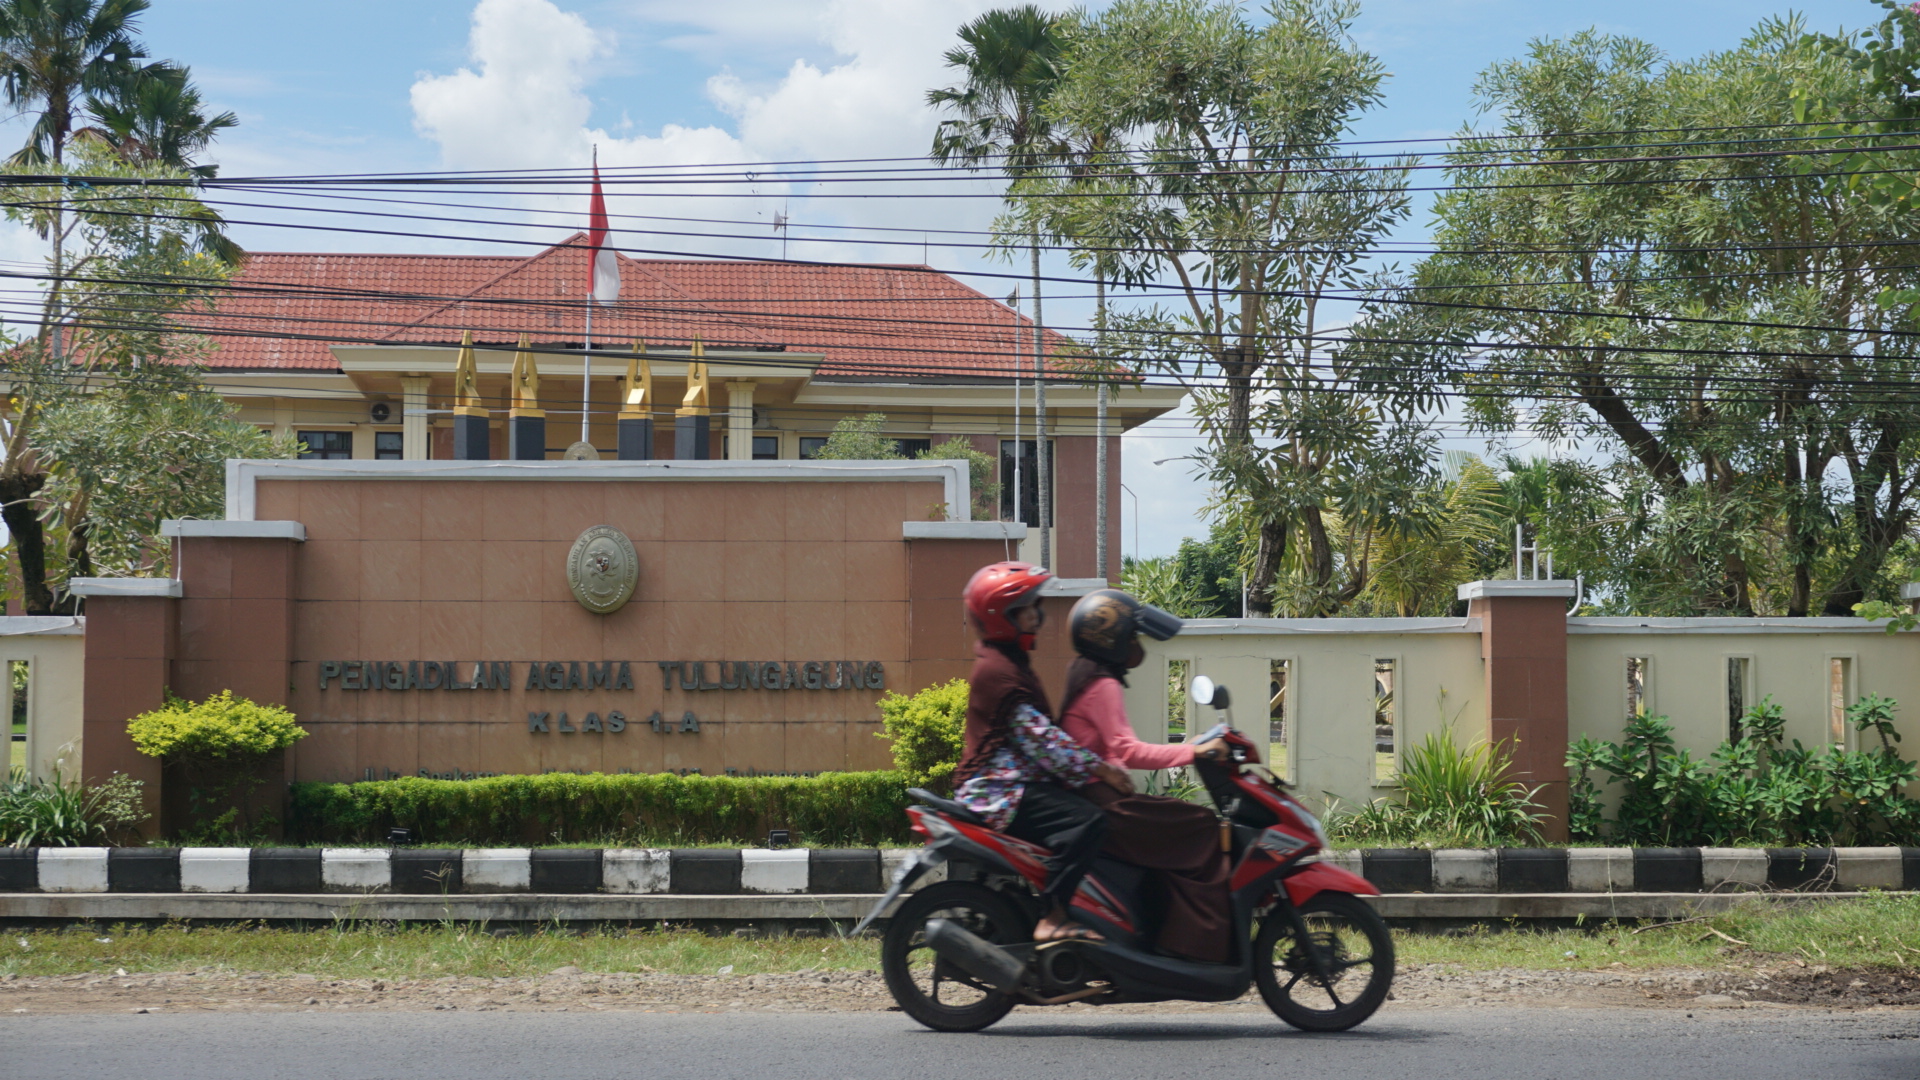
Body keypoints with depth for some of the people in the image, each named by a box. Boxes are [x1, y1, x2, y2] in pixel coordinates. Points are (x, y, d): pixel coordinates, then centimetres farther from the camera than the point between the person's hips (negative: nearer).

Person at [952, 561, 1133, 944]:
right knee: (1087, 821, -27)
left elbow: (1042, 733, 23)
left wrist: (1098, 765, 16)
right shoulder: (998, 671, -16)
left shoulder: (1012, 661, 18)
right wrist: (1099, 769, -18)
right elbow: (1040, 739, -21)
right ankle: (1052, 919, -29)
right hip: (1001, 791, -11)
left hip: (1015, 780, 11)